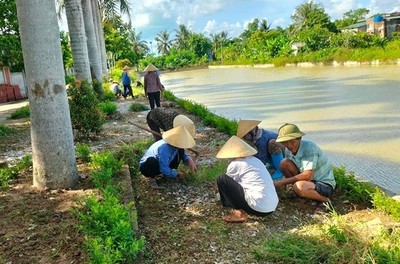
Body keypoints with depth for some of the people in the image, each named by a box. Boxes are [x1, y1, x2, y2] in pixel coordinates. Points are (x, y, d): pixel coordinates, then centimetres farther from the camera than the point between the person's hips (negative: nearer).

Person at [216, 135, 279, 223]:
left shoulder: (235, 164, -1)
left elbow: (228, 183, 15)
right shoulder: (256, 160, 19)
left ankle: (239, 212, 0)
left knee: (222, 179, 1)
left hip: (258, 207, -8)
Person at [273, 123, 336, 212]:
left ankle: (324, 200, -8)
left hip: (325, 184, -7)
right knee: (284, 163, -11)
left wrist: (283, 182, -27)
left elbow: (308, 175, -31)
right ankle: (299, 193, 5)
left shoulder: (309, 147, -25)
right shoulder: (289, 151, -4)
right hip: (309, 180, 7)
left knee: (299, 186, -37)